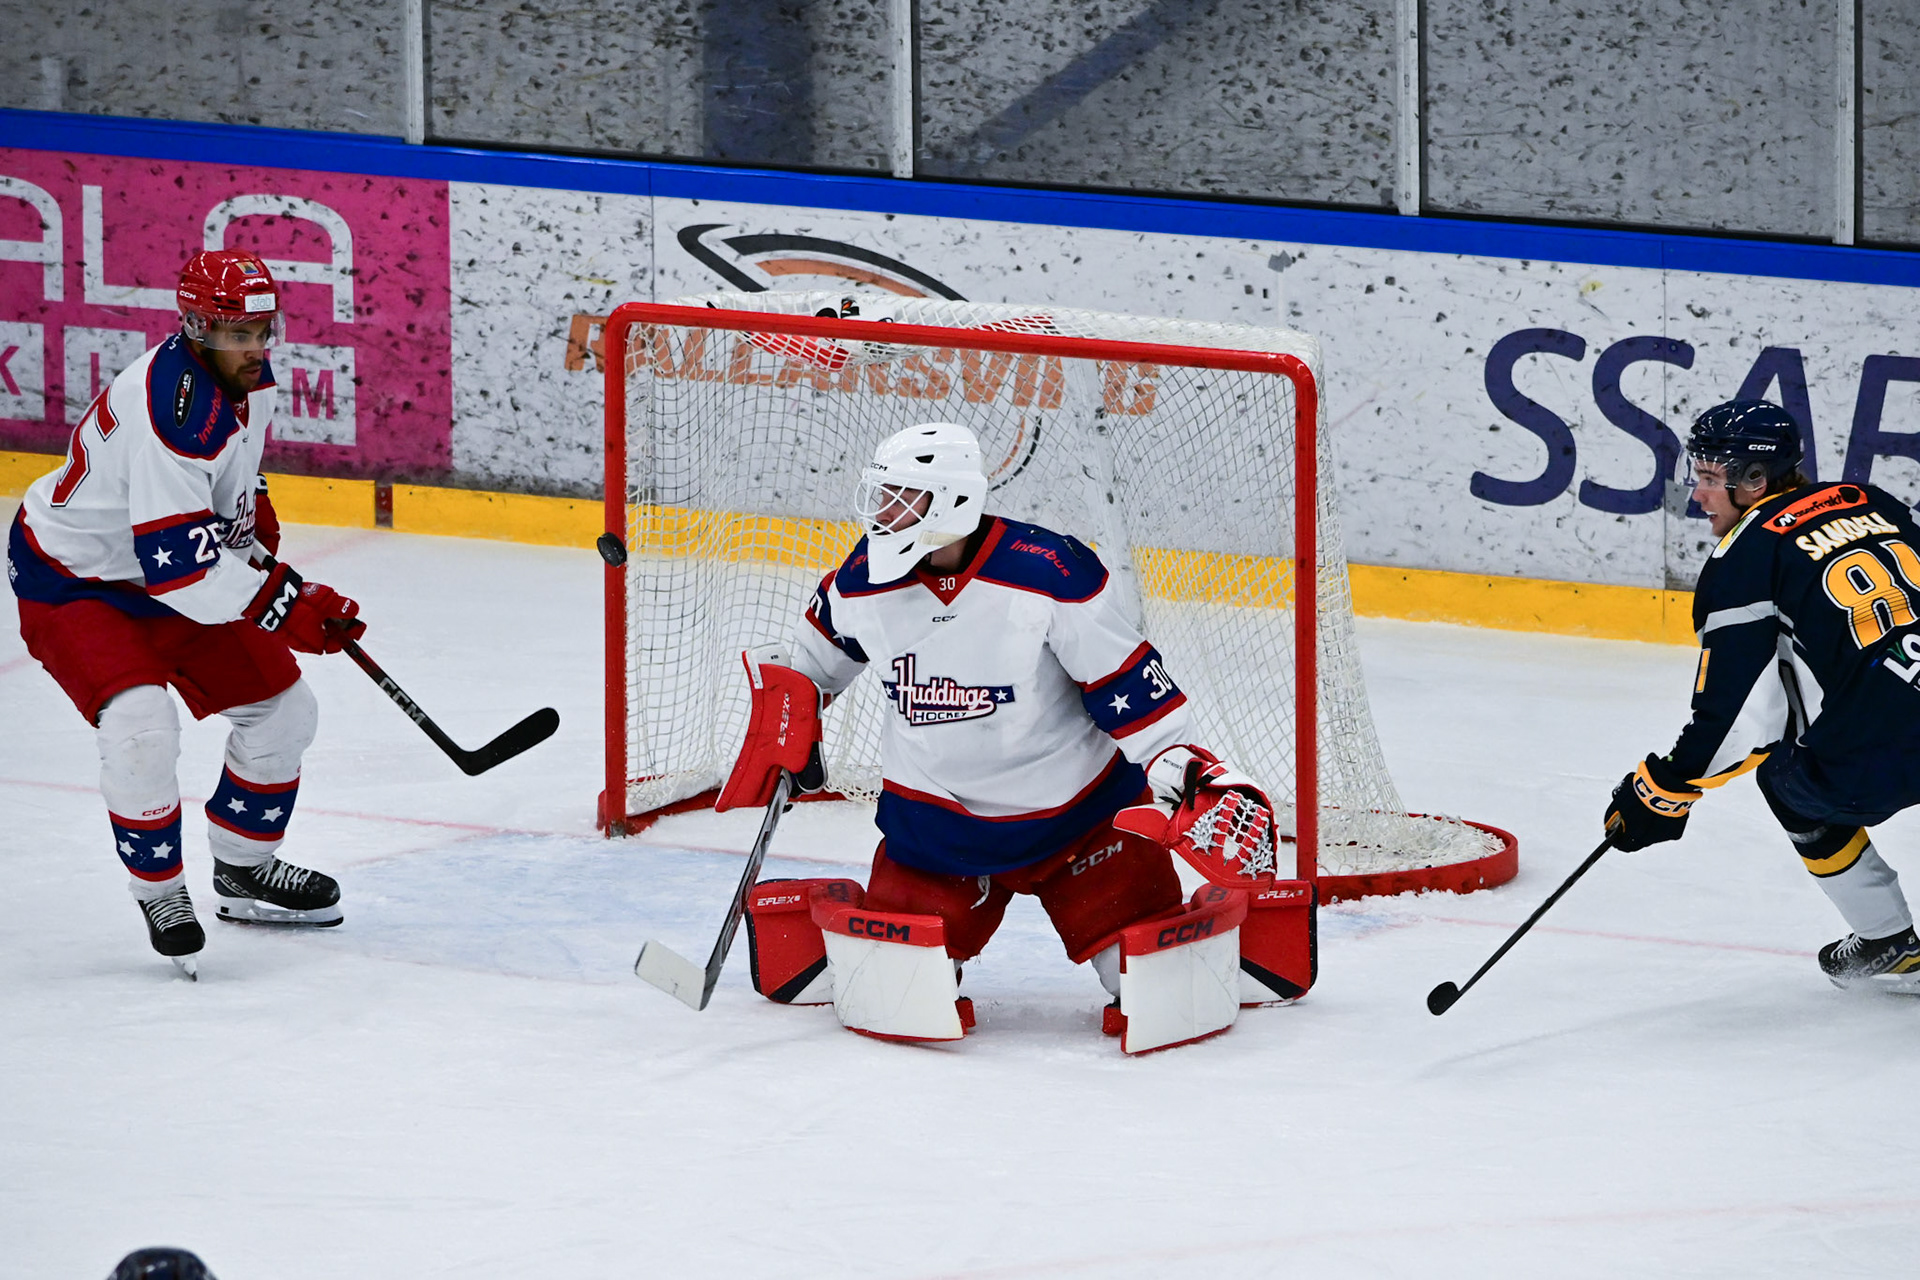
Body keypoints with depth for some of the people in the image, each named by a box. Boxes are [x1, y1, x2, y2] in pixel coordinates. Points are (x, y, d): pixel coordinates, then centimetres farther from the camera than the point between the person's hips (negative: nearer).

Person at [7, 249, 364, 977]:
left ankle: (243, 871, 29)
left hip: (174, 571, 9)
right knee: (140, 723, -29)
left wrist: (255, 523, 12)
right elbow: (175, 560, -37)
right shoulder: (170, 407, -35)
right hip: (70, 581, -9)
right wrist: (285, 607, -35)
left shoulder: (248, 381, -5)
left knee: (283, 710, 10)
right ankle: (159, 891, -8)